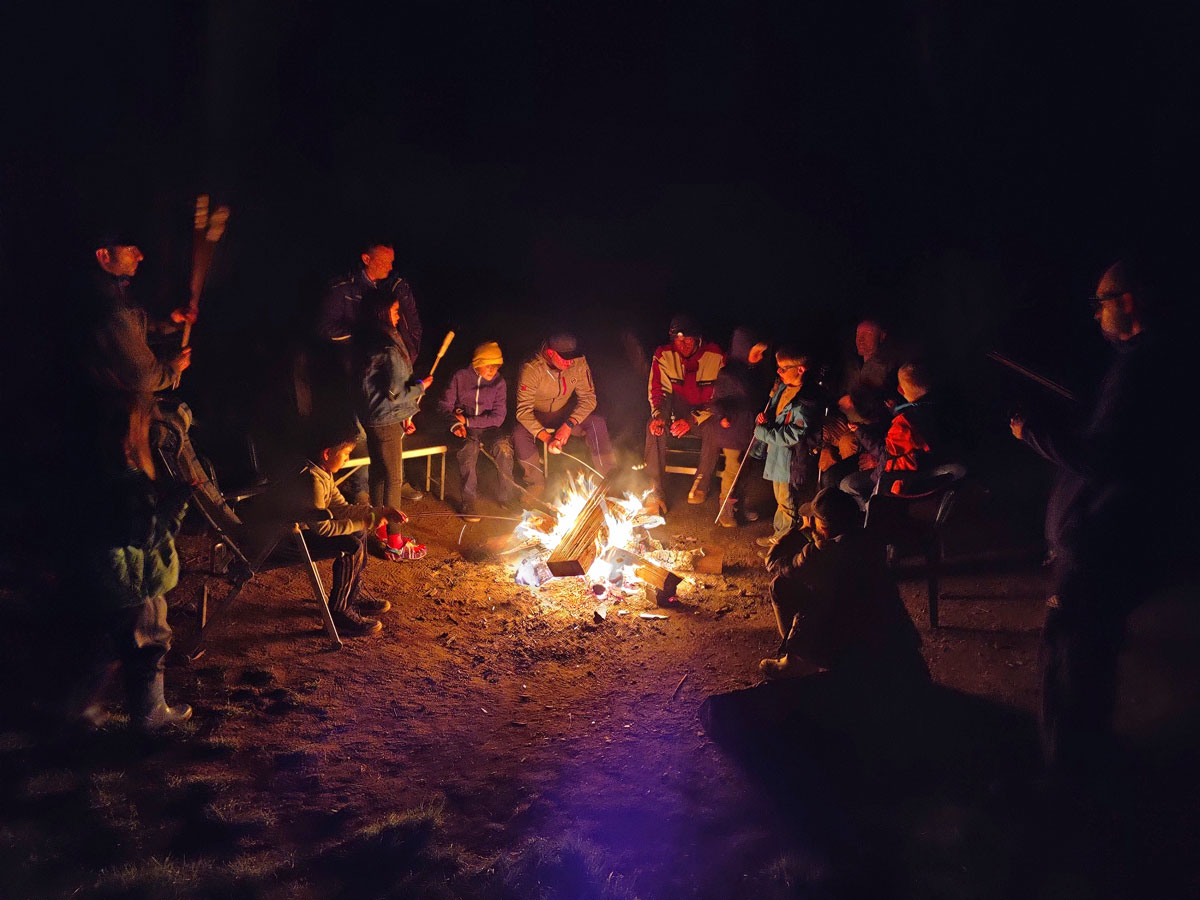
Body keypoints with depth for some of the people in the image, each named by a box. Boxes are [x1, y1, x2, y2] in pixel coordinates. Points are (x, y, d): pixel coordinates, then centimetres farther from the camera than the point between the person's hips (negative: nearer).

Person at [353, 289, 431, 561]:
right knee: (394, 479, -2)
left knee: (378, 475, 18)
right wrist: (421, 386, -4)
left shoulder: (366, 342, 7)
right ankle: (395, 544, 6)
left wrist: (404, 415, 17)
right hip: (386, 422, -9)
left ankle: (381, 533, 30)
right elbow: (397, 392, -22)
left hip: (372, 419, 9)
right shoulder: (388, 347, -22)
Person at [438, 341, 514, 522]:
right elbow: (445, 405, 2)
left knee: (503, 446, -31)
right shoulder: (460, 377, 1)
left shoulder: (499, 383, 2)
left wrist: (468, 420, -14)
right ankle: (468, 501, -28)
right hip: (465, 430, -1)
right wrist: (455, 424, -18)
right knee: (469, 448, -35)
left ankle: (506, 497, -18)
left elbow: (498, 418, -5)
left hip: (488, 427, 1)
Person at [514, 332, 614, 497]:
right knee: (520, 435, -33)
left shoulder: (579, 363, -18)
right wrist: (545, 437, -43)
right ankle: (536, 486, -14)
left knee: (597, 423, -24)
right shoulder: (531, 369, -28)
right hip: (537, 416, -2)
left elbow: (588, 398, -15)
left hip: (567, 414, 2)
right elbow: (523, 411, -30)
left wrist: (568, 425, -31)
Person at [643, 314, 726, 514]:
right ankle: (655, 490, -26)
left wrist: (693, 419, -26)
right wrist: (658, 415, -23)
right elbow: (658, 390, -2)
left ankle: (701, 484, -14)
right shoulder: (663, 355, -6)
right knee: (654, 426, -28)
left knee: (714, 428, -35)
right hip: (677, 411, 2)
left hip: (705, 413, -2)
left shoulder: (716, 356, -14)